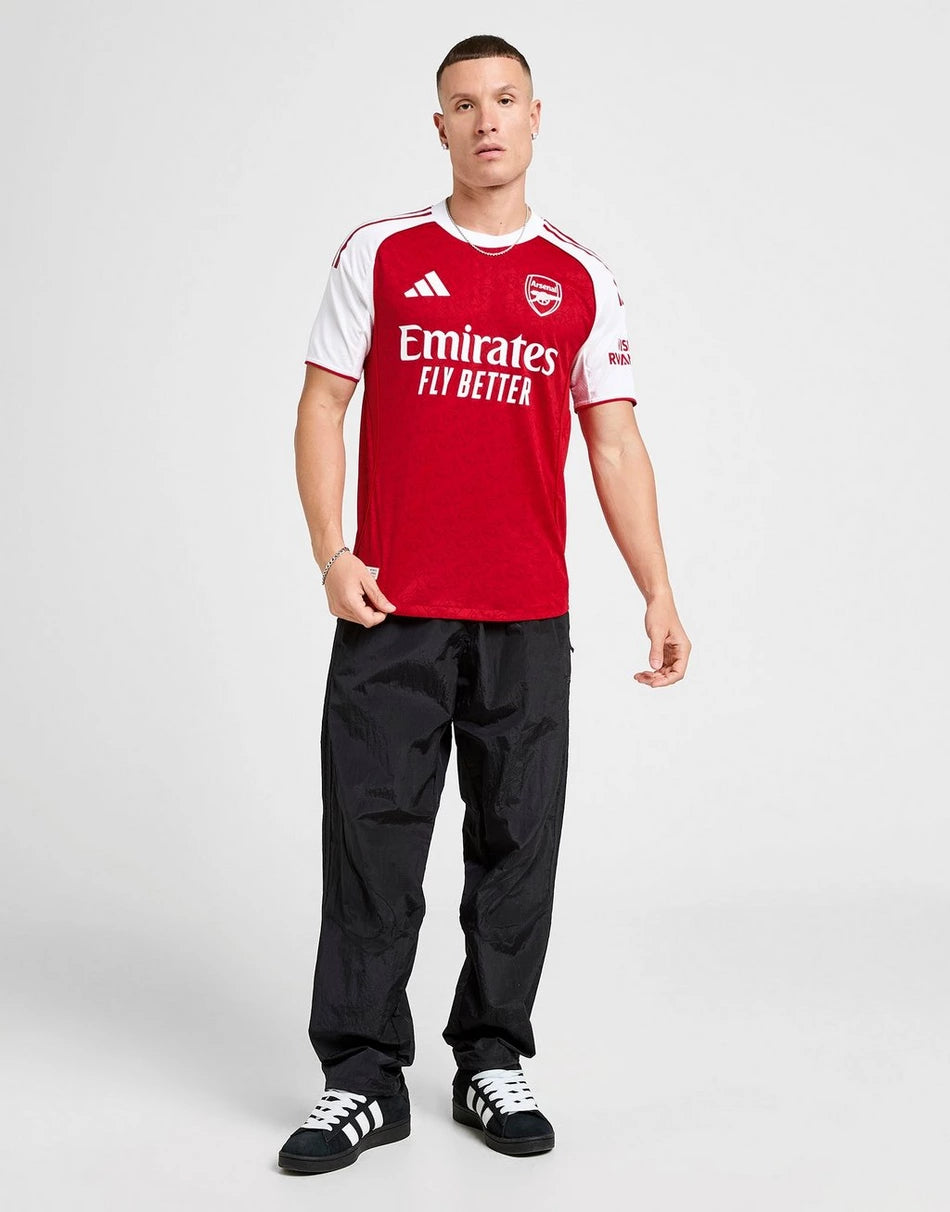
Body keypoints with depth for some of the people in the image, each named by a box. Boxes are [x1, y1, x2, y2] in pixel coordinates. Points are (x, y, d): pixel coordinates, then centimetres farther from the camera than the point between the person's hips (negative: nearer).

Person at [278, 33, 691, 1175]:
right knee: (373, 841, -1)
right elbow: (322, 405, 4)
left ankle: (493, 1062, 21)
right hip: (391, 611, -1)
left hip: (527, 619, 2)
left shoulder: (581, 281, 8)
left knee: (517, 844, 7)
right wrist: (331, 554, -8)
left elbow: (615, 445, 7)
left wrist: (660, 596, 0)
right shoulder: (380, 255, 5)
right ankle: (363, 1077, 10)